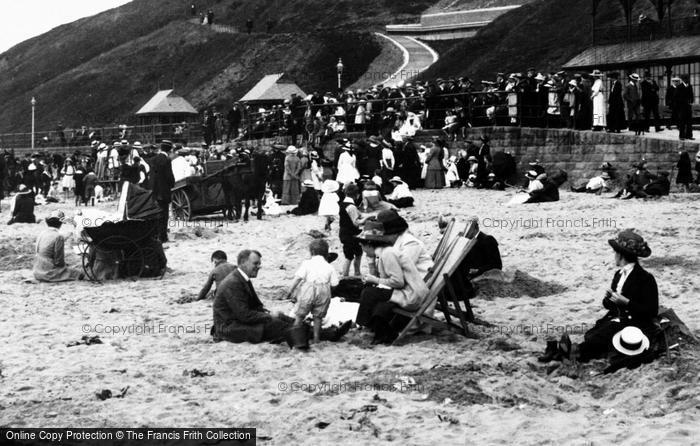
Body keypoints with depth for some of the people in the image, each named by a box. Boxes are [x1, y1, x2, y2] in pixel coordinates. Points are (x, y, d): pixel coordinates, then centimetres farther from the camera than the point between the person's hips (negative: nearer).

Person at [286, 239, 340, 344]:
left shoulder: (307, 263, 1)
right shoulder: (329, 267, 8)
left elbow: (298, 277, -7)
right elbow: (334, 283, 2)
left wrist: (291, 290, -3)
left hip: (308, 289, -2)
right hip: (324, 292, 2)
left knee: (300, 314, 9)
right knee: (318, 316, 14)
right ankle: (316, 338, 15)